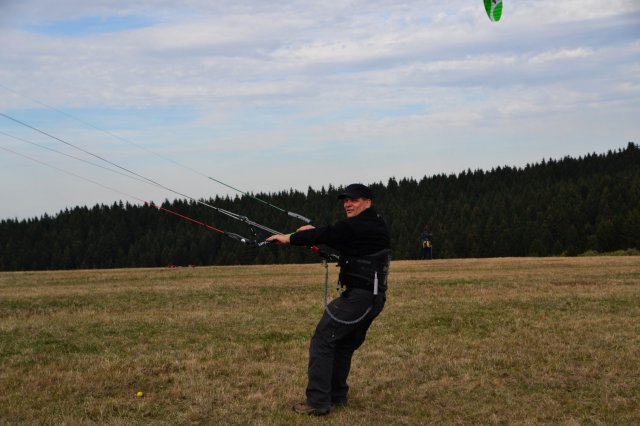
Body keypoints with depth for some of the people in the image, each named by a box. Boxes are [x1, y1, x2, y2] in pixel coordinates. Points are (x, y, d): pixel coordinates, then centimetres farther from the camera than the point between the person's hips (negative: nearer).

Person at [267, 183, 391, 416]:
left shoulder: (354, 227, -15)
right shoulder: (377, 226, 14)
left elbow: (324, 235, -8)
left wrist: (289, 238, 5)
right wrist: (316, 231, 25)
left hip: (357, 296, -9)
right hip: (375, 298, 9)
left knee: (323, 340, -6)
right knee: (344, 344, 20)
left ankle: (317, 402, -9)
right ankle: (337, 396, 25)